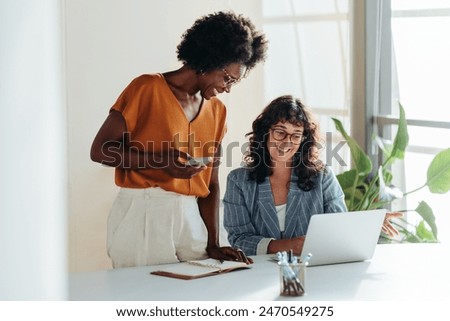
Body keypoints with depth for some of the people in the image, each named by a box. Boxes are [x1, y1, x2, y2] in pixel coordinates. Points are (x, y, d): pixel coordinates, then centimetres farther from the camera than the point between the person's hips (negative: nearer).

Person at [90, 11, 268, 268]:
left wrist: (213, 244, 2)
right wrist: (161, 162, -19)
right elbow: (100, 150, -7)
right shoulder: (148, 88, -4)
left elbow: (211, 183, 12)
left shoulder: (217, 110, 12)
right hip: (142, 215, -5)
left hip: (191, 217, 5)